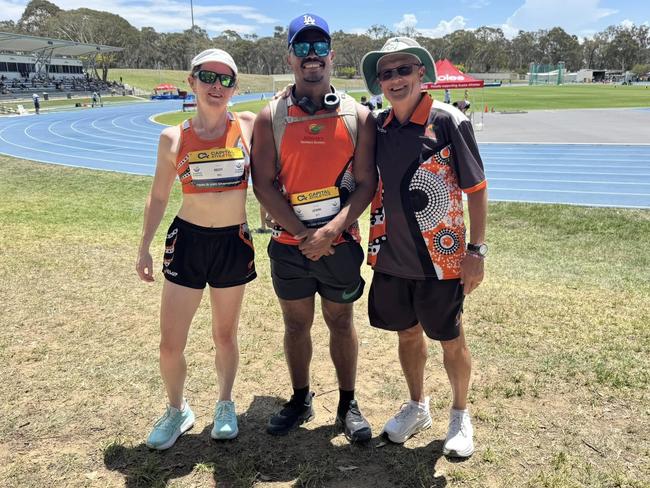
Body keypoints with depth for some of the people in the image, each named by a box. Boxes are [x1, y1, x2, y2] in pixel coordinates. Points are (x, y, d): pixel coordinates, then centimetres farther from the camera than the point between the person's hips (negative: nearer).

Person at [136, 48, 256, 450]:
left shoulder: (249, 126, -3)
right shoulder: (174, 138, -2)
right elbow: (158, 197, 7)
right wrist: (144, 248, 9)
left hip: (234, 243, 0)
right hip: (188, 241, 0)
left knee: (225, 334, 16)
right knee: (171, 344, 4)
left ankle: (226, 405, 40)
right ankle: (177, 410, 33)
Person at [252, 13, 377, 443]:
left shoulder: (357, 115, -1)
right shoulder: (271, 117, -1)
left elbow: (366, 183, -5)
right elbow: (264, 185, -6)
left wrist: (331, 230, -16)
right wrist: (304, 233, -13)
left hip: (340, 242, 0)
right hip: (289, 243, 1)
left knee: (341, 322, 11)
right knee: (296, 323, 14)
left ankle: (348, 405, 28)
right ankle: (301, 400, 33)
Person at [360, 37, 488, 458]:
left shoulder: (448, 121, -11)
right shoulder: (377, 127, 2)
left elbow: (476, 188, -8)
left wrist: (477, 250, -11)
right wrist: (374, 242, 9)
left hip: (440, 259, -4)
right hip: (391, 257, 4)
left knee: (451, 341, 11)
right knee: (408, 334, 19)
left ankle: (461, 416, 35)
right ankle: (417, 407, 41)